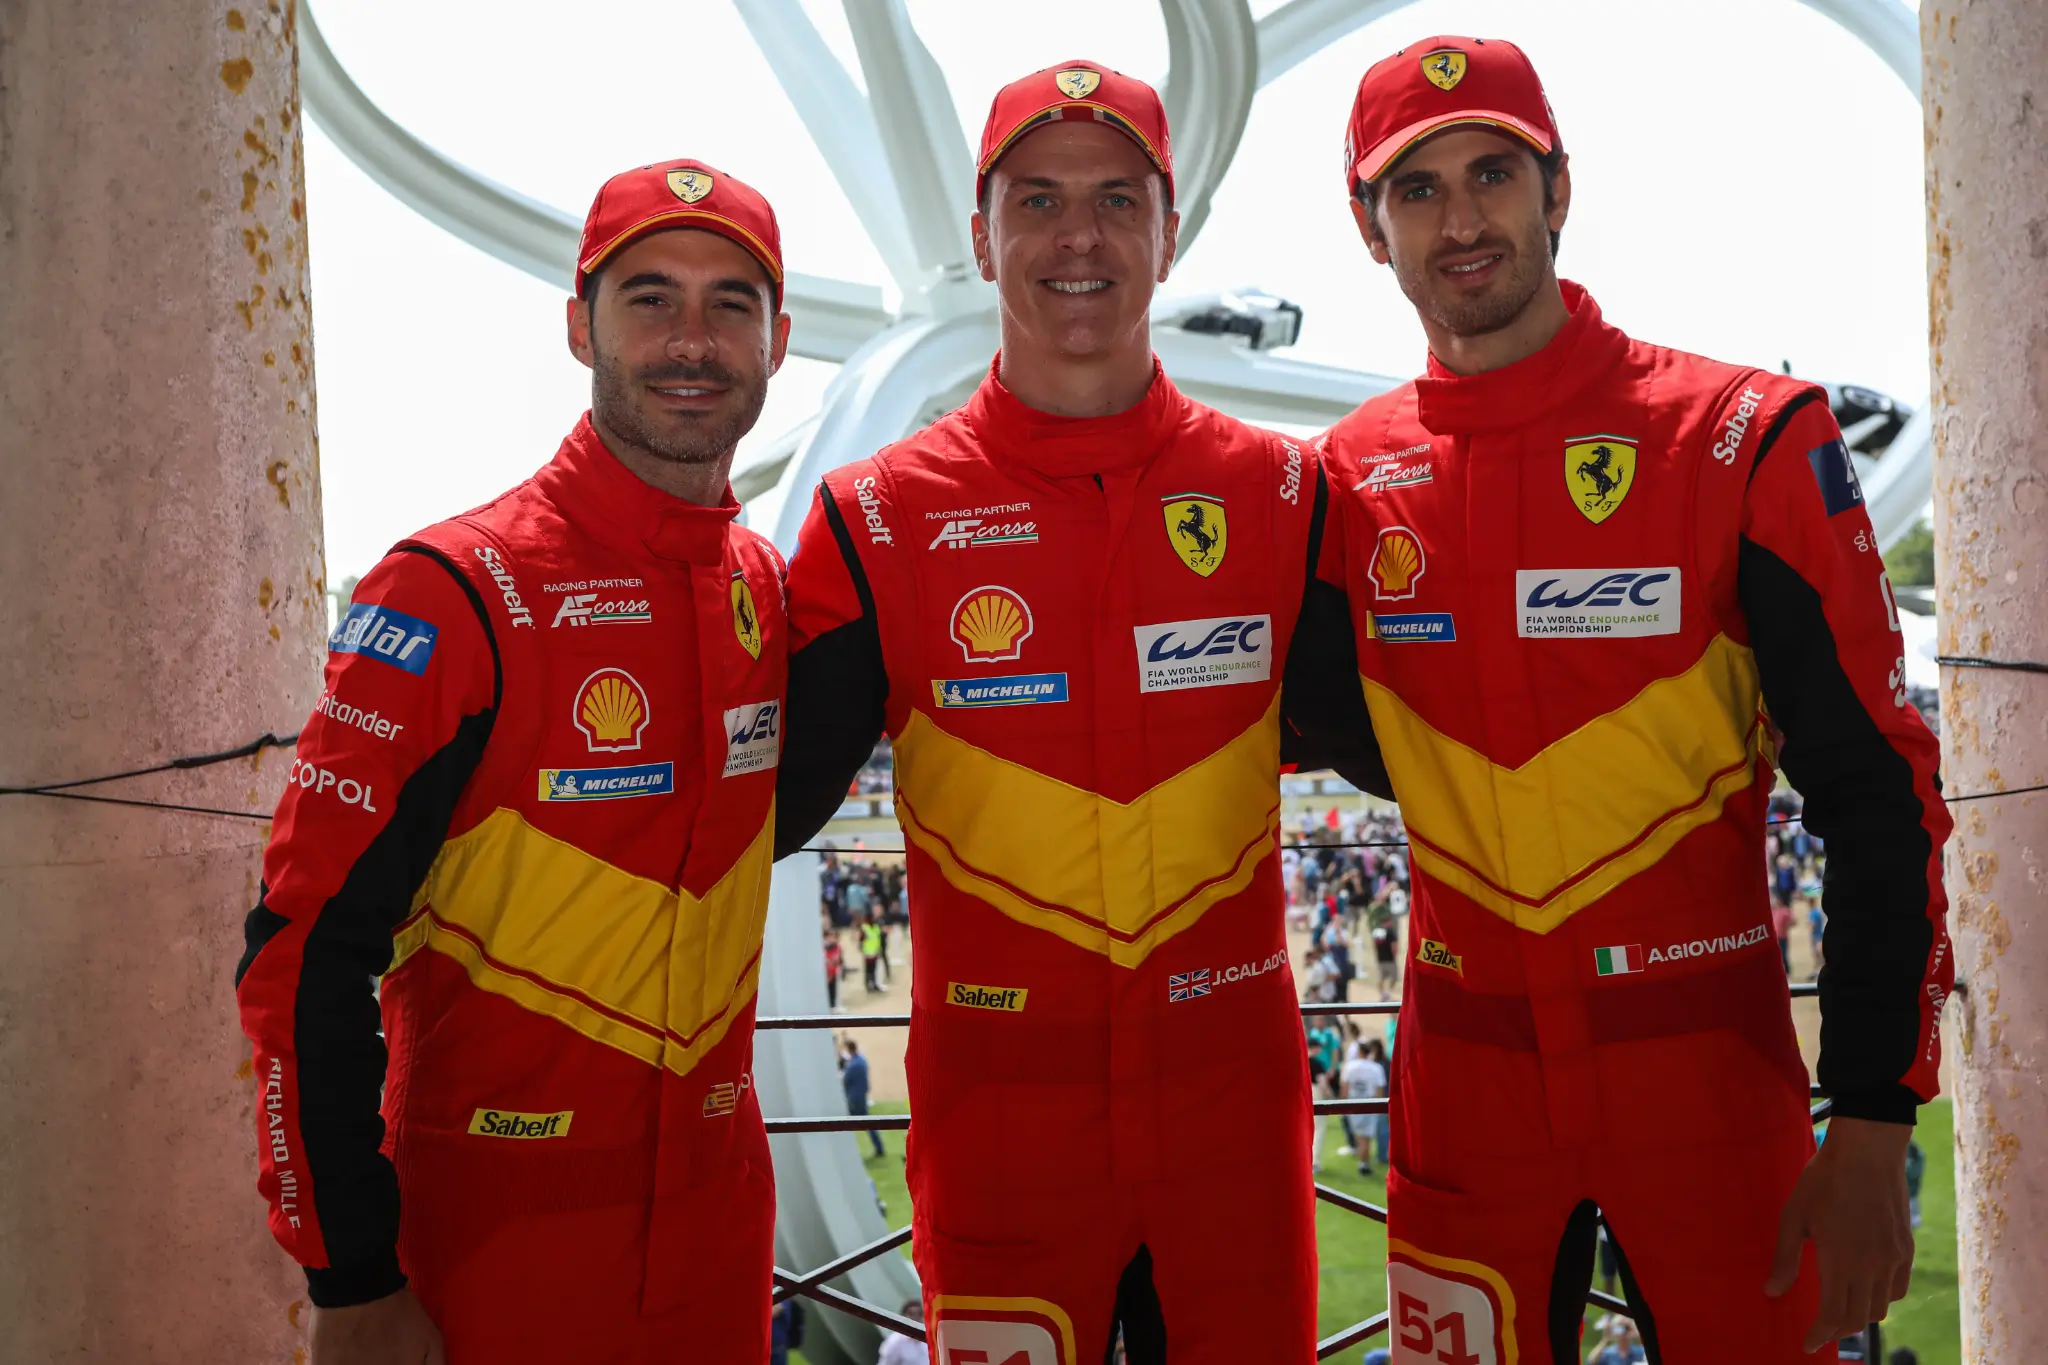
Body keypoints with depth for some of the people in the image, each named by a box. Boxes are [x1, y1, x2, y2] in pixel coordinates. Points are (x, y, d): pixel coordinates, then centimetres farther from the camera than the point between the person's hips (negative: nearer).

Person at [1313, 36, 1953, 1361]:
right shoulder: (1353, 479, 2)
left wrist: (1873, 1126, -12)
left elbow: (1877, 787, -9)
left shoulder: (1743, 440, -8)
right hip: (1467, 1080, 3)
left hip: (1707, 1068, -2)